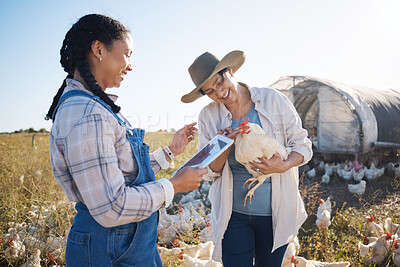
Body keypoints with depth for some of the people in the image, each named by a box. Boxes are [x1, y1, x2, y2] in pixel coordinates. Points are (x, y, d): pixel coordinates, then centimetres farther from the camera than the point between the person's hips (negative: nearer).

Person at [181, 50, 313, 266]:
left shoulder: (273, 100, -6)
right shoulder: (208, 117, -2)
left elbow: (302, 145, 0)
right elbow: (208, 172, 1)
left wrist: (283, 166, -21)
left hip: (275, 212, 0)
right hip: (233, 215, 0)